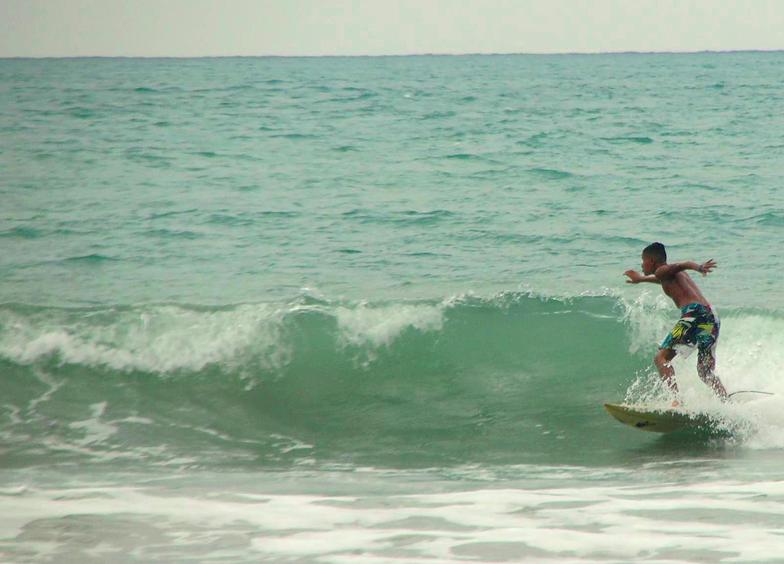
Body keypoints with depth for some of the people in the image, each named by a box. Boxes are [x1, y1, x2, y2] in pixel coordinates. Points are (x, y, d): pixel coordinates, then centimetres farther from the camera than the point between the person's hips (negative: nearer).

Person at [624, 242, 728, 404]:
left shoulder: (662, 271, 7)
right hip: (712, 318, 8)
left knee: (661, 358, -7)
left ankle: (677, 399, -25)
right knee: (706, 373, 15)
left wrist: (699, 268, -36)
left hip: (694, 313, -8)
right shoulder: (674, 274, 32)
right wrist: (641, 279, 75)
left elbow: (683, 265, -14)